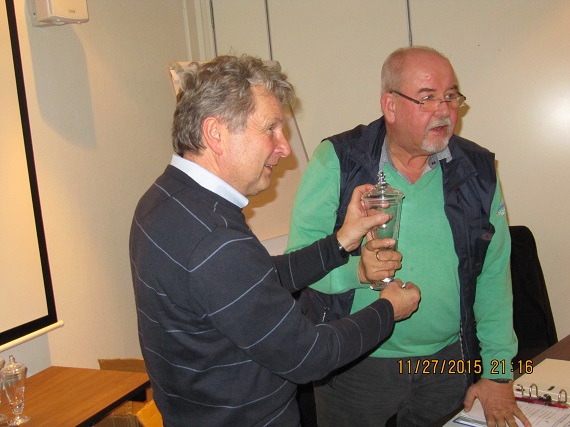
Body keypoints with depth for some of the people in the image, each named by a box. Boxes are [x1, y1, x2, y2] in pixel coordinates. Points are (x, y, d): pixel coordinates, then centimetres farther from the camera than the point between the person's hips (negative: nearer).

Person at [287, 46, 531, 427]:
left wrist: (498, 373, 1)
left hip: (448, 362, 3)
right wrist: (356, 268, -31)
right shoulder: (336, 161, -11)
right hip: (353, 366, -2)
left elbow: (494, 275, 1)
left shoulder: (478, 170, -1)